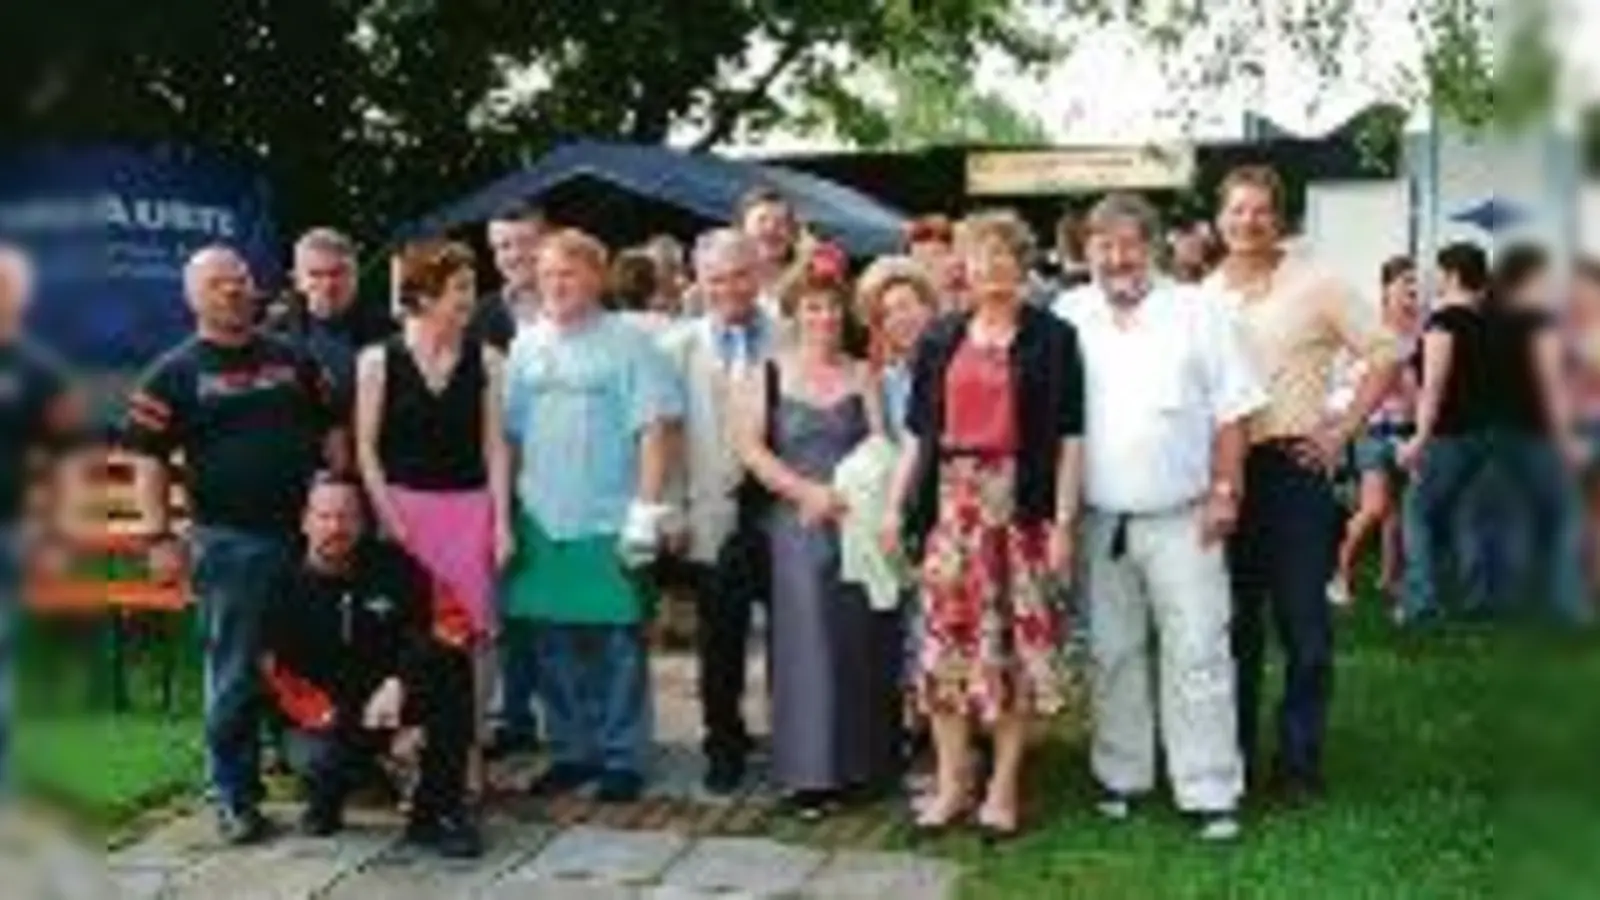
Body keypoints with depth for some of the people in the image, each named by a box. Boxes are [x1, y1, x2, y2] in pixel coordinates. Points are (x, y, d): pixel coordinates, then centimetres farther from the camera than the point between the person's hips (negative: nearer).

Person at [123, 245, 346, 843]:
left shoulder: (292, 359, 9)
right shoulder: (174, 373, 0)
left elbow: (332, 431, 14)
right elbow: (149, 459, -3)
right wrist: (160, 538, -10)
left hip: (309, 531, 3)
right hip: (227, 541, -3)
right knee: (234, 675, 4)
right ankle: (235, 796, 15)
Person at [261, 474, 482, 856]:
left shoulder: (394, 567, 0)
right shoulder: (287, 588, -5)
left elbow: (443, 630, -8)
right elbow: (281, 678, -7)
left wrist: (399, 683, -23)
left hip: (392, 698, 2)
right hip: (328, 713, -2)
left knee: (453, 666, -28)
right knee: (318, 760, -36)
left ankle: (437, 810, -19)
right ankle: (325, 799, 7)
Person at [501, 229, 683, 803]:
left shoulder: (627, 343, -3)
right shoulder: (525, 345, 10)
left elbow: (654, 428, -8)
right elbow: (508, 433, 10)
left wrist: (646, 509, -14)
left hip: (609, 521, -4)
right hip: (542, 520, 4)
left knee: (618, 645, 2)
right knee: (555, 646, 11)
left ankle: (622, 759, 13)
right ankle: (571, 751, 24)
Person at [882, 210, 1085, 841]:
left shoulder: (1052, 338, 1)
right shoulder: (940, 339, 11)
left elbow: (1068, 437, -3)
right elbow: (917, 432, 12)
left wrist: (1064, 519, -9)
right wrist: (896, 505, 6)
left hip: (1021, 502, -3)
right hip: (951, 499, 3)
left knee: (1016, 639, 1)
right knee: (945, 636, 2)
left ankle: (1004, 786, 12)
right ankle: (950, 782, 13)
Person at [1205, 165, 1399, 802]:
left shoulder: (1316, 287, -2)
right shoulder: (1202, 297, 9)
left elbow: (1386, 355, -1)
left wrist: (1344, 429, -7)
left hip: (1294, 466, -3)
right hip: (1222, 469, 4)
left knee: (1304, 622, 1)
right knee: (1234, 620, 12)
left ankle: (1299, 760, 12)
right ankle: (1232, 754, 23)